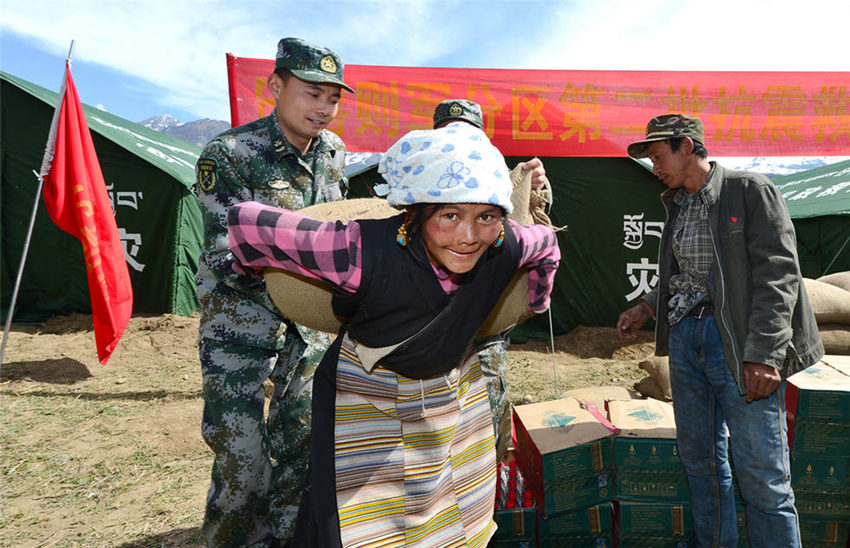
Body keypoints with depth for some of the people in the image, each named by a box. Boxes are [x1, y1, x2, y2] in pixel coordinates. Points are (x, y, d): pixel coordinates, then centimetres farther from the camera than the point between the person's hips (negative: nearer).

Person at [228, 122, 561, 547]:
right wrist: (257, 268, -6)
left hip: (453, 388, 5)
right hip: (366, 397, -4)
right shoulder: (365, 252, -36)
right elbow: (247, 221, -27)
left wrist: (536, 303, 19)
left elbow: (546, 245, 3)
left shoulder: (505, 246, -23)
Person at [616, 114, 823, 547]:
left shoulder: (750, 190, -5)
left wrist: (764, 354, -18)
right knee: (699, 458, 13)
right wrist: (648, 306, 7)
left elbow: (778, 273, -12)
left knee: (761, 475, -2)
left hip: (738, 342, -6)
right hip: (685, 337, 7)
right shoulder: (677, 205, 15)